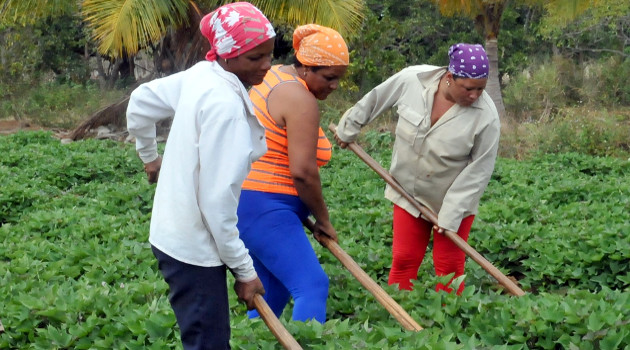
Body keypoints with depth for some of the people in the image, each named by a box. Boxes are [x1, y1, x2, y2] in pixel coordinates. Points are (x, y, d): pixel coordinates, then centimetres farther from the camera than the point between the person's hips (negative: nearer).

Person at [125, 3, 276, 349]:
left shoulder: (200, 75, 0)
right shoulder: (225, 104, -26)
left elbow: (140, 102, 15)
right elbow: (217, 200, -26)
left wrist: (149, 155, 31)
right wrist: (244, 270, -18)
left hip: (175, 235, 9)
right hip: (194, 248, -9)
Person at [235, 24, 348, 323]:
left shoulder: (275, 76, 14)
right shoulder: (302, 100, -16)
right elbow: (302, 172, -20)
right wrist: (322, 218, -7)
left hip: (242, 200, 10)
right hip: (263, 207, -10)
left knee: (275, 288, 17)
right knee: (312, 286, -16)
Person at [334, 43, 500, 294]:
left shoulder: (486, 117, -24)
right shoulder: (411, 80, -18)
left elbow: (478, 171, -18)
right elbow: (373, 101, 2)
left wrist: (451, 215, -17)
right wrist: (348, 129, 14)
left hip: (456, 200, -2)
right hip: (409, 194, 2)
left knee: (449, 266, 2)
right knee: (404, 261, 6)